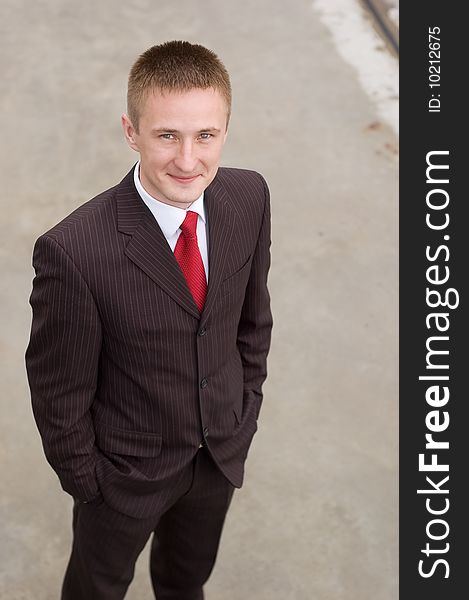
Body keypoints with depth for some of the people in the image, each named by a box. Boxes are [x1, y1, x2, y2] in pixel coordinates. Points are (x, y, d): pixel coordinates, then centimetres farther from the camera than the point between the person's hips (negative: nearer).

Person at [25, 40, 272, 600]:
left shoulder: (249, 196, -17)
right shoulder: (73, 250, -34)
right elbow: (58, 390, -20)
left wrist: (249, 402, 6)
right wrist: (84, 479, -9)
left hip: (224, 448, 4)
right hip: (129, 468, -4)